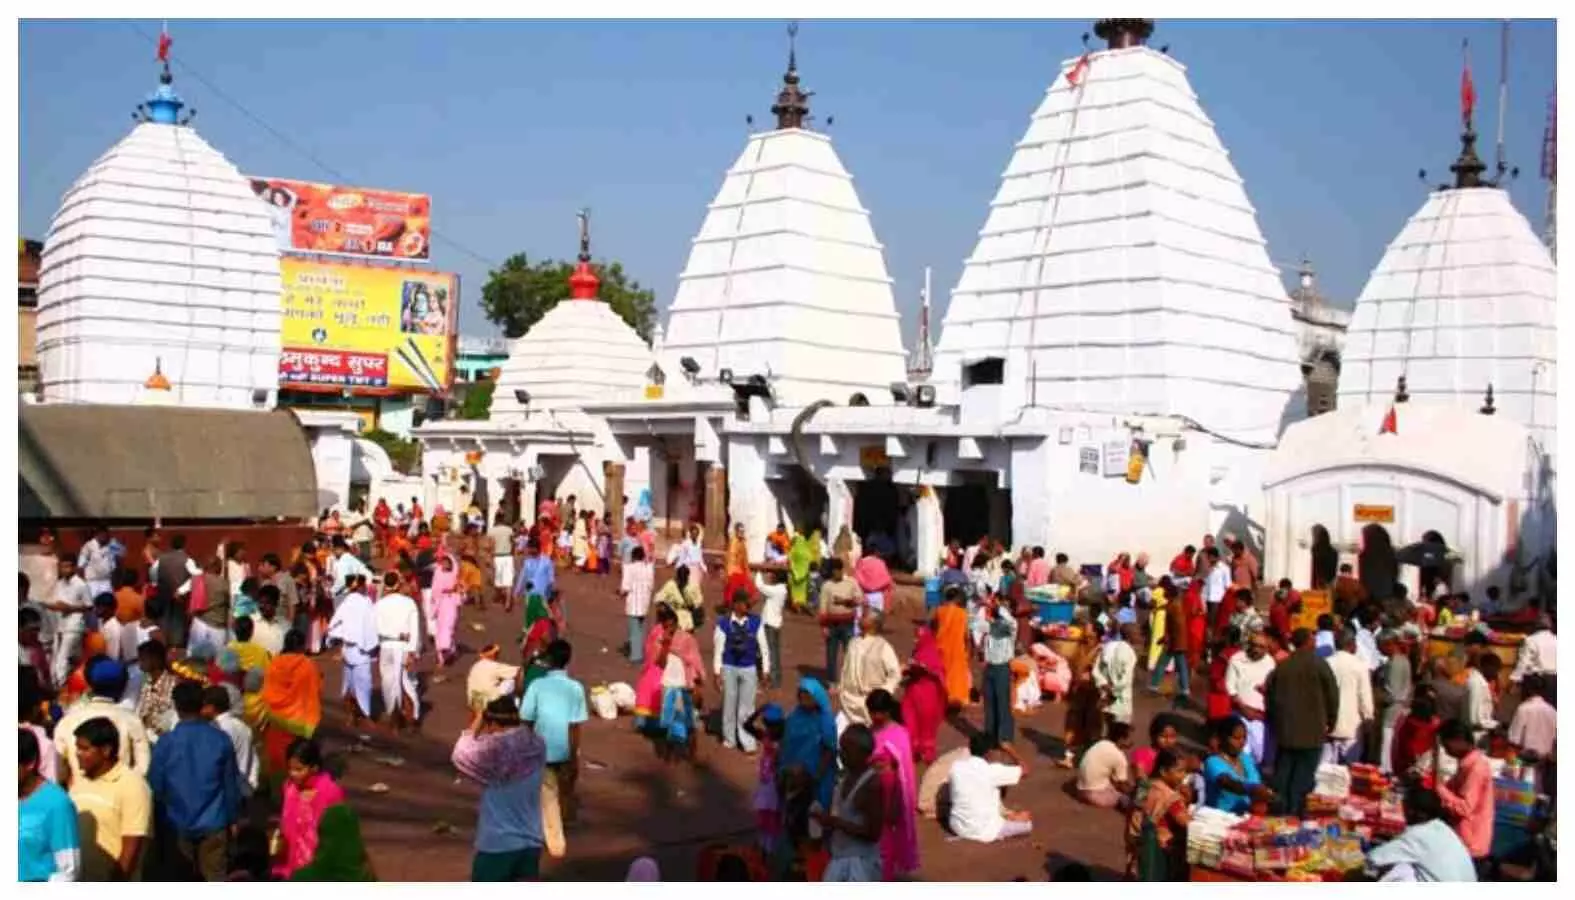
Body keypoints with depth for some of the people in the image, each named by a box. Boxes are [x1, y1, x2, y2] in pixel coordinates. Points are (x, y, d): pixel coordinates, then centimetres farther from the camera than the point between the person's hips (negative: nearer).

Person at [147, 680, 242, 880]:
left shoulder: (166, 742, -9)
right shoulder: (221, 740, -6)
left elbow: (155, 786, -3)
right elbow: (232, 785, 0)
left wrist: (159, 820, 14)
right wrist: (232, 819, 12)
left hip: (178, 825, 0)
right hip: (214, 824, 0)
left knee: (177, 884, 13)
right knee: (215, 881, 6)